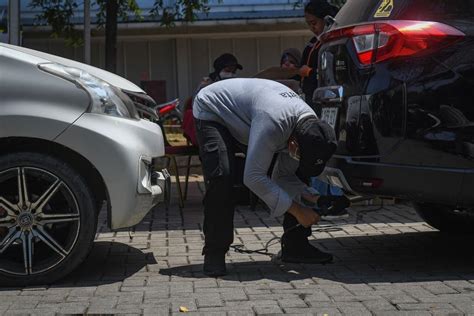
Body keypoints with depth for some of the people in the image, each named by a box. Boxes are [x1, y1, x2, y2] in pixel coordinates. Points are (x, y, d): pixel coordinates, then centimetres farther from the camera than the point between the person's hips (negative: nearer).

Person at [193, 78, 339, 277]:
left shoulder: (310, 127, -18)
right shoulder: (272, 122, -43)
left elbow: (284, 175, -6)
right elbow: (253, 177, -39)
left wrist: (307, 197, -22)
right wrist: (296, 209, -36)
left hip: (246, 116, 7)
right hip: (212, 112, -7)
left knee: (298, 171, -2)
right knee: (221, 176, -30)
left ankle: (295, 246, 5)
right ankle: (214, 253, -15)